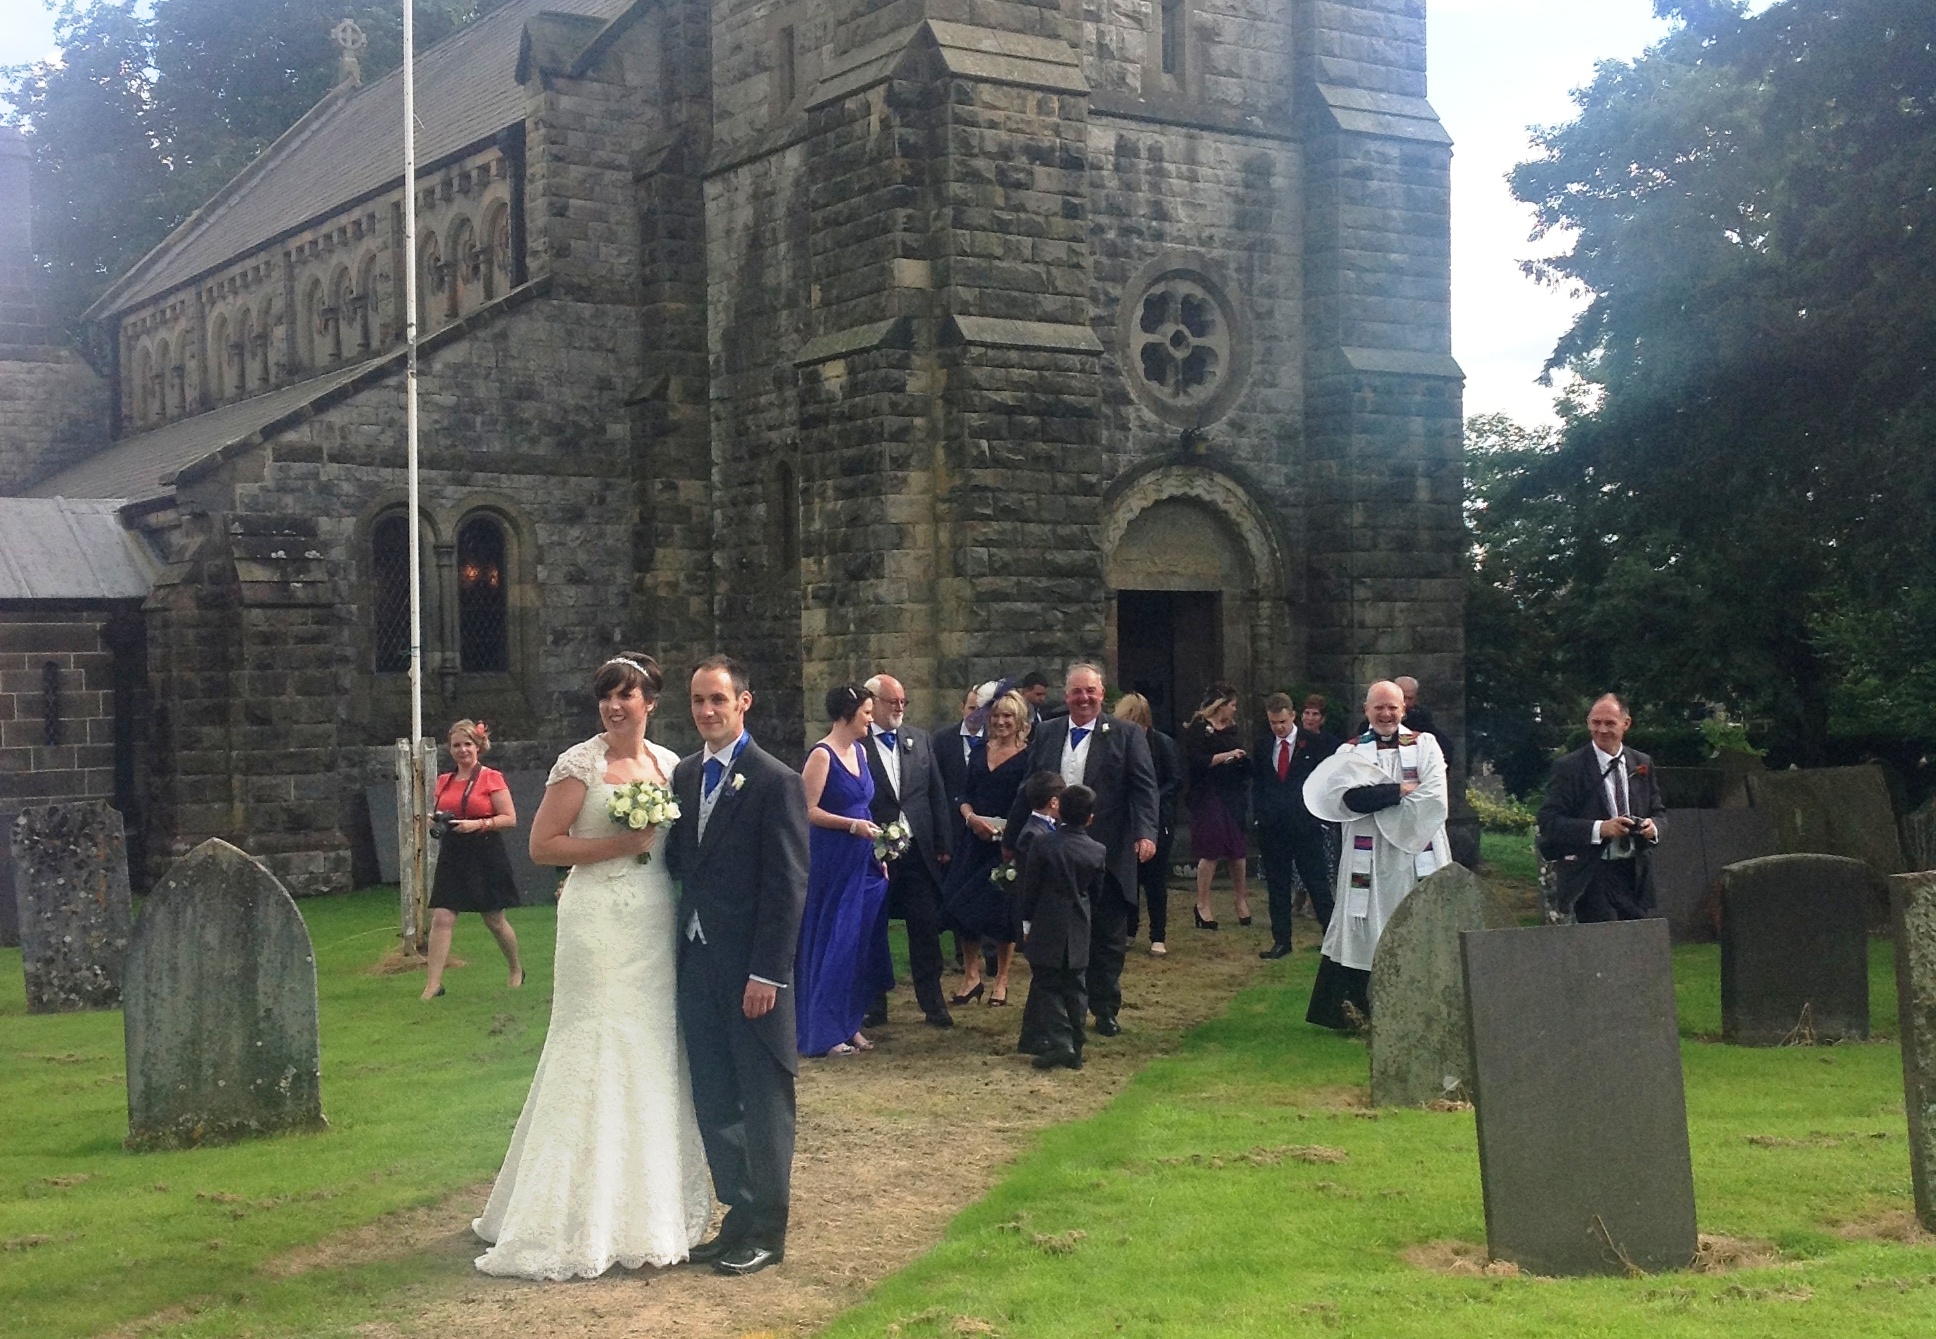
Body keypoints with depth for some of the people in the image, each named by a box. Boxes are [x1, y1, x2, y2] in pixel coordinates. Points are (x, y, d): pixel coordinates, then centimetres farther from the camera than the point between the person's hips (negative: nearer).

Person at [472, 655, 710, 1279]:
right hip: (599, 924, -6)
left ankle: (648, 1210, 21)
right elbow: (542, 845, -9)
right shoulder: (579, 764, -6)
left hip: (657, 923, 6)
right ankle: (583, 1219, 4)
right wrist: (617, 845, -16)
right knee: (596, 1055, -4)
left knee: (653, 1055, 10)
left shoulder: (669, 764, 10)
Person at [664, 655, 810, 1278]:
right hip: (698, 961, 7)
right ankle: (739, 1215, 25)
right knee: (713, 1099, 13)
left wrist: (767, 973, -16)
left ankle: (766, 1231, 16)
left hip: (751, 968, -6)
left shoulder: (776, 782, -11)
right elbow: (677, 860, 14)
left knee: (764, 1100, 5)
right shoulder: (684, 774, 10)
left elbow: (789, 888, -13)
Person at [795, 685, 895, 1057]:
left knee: (861, 942, 9)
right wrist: (851, 825, -22)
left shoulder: (859, 751, 11)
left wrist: (878, 853, 13)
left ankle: (849, 1024, 19)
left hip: (862, 861, 8)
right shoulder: (822, 755, -12)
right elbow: (808, 810, -16)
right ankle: (823, 1032, 7)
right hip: (831, 862, -8)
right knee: (830, 942, -2)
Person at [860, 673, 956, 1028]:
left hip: (918, 850, 3)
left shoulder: (920, 739, 9)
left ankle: (933, 1005, 13)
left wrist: (943, 845, 7)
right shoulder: (855, 744, -6)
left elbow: (937, 794, 11)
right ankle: (875, 1007, 19)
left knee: (926, 928, 4)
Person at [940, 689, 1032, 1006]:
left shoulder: (1029, 756, -5)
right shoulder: (980, 751, 11)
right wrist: (971, 817, -9)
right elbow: (964, 793, 10)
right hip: (974, 839, 5)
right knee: (961, 905, -1)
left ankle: (1001, 980, 14)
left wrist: (1006, 828, -20)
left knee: (1002, 907, 0)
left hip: (1009, 842, -5)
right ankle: (971, 976, 11)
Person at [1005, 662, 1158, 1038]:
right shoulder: (1046, 734, 9)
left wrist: (1146, 833, -21)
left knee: (1107, 937, 8)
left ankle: (1105, 1010, 21)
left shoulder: (1127, 735, -1)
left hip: (1108, 856, -2)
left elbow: (1144, 787, -7)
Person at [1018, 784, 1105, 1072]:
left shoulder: (1042, 843, -12)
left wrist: (1027, 919, 5)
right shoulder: (1098, 852, -3)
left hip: (1046, 929, -3)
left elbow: (1030, 886, -7)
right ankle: (1075, 1050, 13)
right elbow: (1096, 893, 7)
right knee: (1074, 988, 11)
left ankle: (1059, 1042, -10)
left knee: (1047, 986, 4)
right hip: (1079, 933, 3)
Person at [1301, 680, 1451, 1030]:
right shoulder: (1351, 753, 8)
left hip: (1418, 860, 0)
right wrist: (1402, 790, -10)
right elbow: (1351, 797, -12)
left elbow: (1436, 800, -8)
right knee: (1366, 938, 0)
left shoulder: (1425, 746, 7)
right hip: (1370, 865, 0)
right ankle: (1356, 1011, 6)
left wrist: (1376, 799, -8)